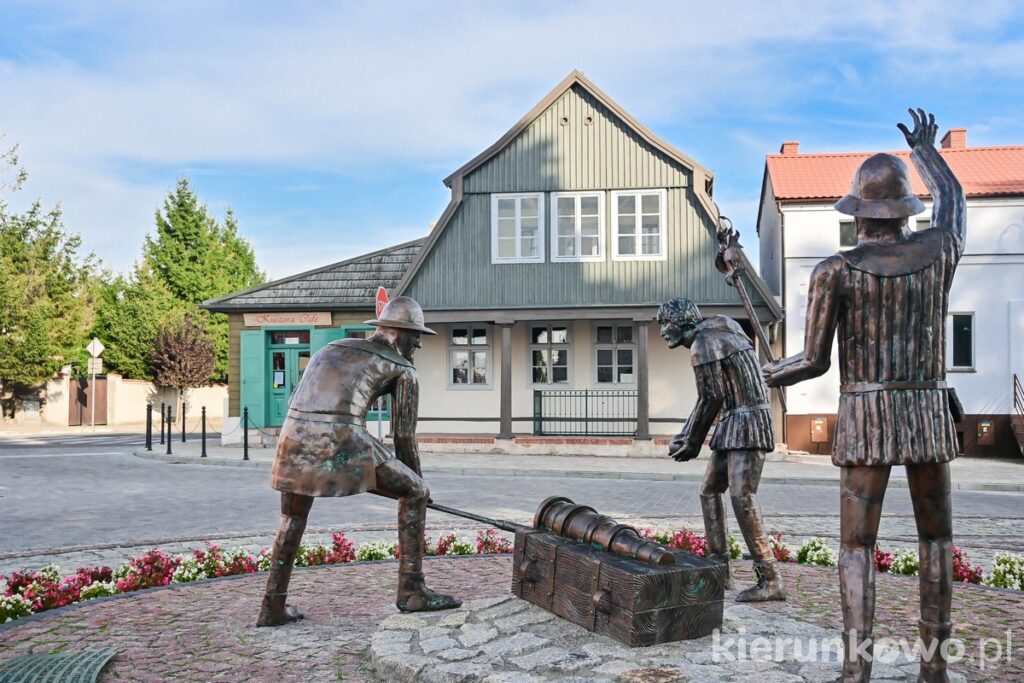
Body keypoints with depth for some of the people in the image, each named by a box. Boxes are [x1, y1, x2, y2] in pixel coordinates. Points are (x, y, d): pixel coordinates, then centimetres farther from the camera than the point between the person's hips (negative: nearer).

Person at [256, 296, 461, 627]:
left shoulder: (331, 349, 32)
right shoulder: (403, 368, 16)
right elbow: (404, 436, 14)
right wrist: (415, 484, 29)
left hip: (295, 436, 6)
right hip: (342, 441, -5)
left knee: (292, 520, 30)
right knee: (415, 491, 13)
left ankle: (273, 607, 32)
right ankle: (411, 589, 15)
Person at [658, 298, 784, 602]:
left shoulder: (702, 343, -12)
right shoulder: (718, 336, 19)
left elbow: (711, 399, -14)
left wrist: (692, 443, -3)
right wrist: (686, 435, 16)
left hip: (746, 423, -10)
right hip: (734, 424, 10)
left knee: (742, 498, -16)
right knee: (709, 491, 12)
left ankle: (770, 581, -15)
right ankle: (719, 568, 16)